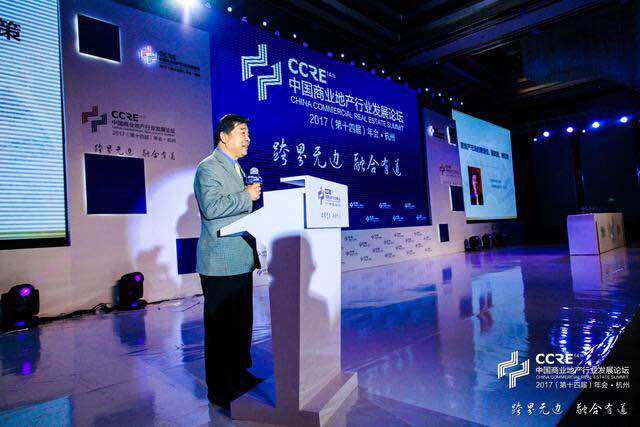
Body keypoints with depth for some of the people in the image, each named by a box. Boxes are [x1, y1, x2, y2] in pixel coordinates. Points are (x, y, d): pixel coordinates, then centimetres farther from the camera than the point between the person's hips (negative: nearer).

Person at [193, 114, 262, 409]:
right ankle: (221, 391, 17)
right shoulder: (208, 168, -10)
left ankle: (240, 376, 34)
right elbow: (211, 207, -25)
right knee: (220, 328, 3)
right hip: (220, 264, -9)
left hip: (241, 261, 9)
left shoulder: (237, 169, 19)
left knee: (242, 324, 18)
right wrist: (247, 196, -17)